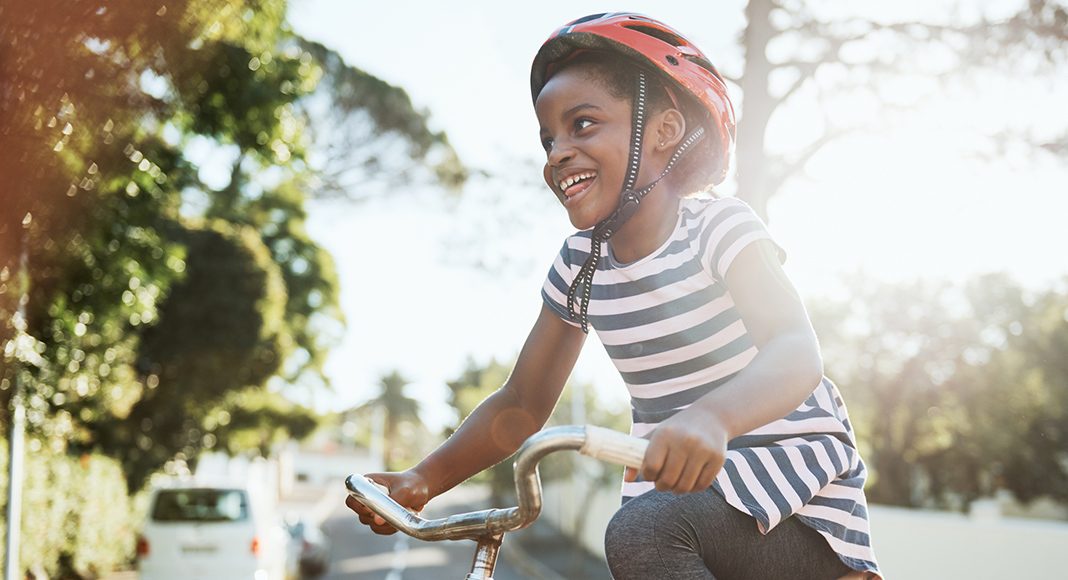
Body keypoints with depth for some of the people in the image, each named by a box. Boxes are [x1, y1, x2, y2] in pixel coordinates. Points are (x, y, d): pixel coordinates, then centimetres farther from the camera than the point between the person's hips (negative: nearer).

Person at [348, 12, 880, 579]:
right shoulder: (581, 264, 4)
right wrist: (421, 480, -7)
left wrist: (709, 418, -53)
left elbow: (796, 351, -31)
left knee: (640, 534, -31)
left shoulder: (720, 229, -14)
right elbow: (521, 403, 8)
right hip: (686, 489, 6)